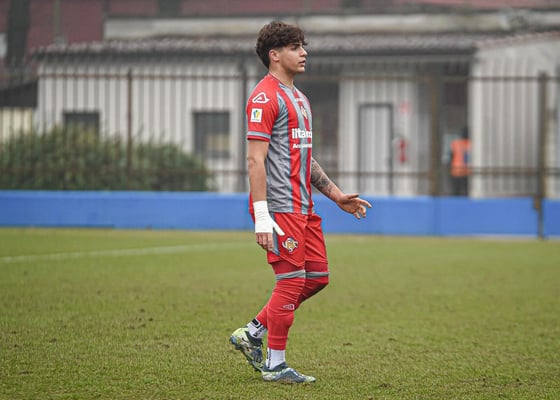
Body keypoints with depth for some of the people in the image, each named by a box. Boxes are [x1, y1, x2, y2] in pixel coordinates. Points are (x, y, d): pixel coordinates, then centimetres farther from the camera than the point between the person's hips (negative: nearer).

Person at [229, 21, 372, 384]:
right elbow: (255, 159, -17)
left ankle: (253, 333, 18)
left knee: (317, 277, 9)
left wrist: (337, 195, 22)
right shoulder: (265, 97, -11)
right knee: (292, 281, -7)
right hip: (279, 207, -10)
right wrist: (261, 217, -23)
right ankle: (275, 365, 3)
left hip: (302, 207, 10)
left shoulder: (298, 98, 20)